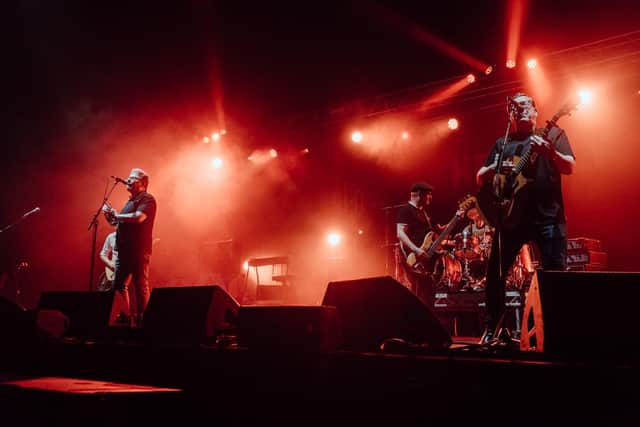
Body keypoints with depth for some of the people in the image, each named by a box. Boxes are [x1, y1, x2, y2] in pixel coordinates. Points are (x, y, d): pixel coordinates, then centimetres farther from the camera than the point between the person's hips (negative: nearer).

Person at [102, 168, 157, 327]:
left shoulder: (147, 199, -5)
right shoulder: (130, 201, 23)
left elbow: (139, 217, -22)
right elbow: (119, 222, 27)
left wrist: (116, 215, -11)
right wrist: (110, 215, 6)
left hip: (138, 251, -9)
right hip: (124, 251, 9)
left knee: (141, 286, -5)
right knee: (118, 285, 8)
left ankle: (140, 319, -1)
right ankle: (124, 317, 16)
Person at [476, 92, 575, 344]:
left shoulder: (552, 133, 9)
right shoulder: (502, 143, 17)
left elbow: (569, 167, -4)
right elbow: (480, 179, 13)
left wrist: (548, 152, -24)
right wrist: (495, 168, -9)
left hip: (548, 215, -3)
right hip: (511, 216, 3)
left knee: (555, 274, -8)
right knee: (495, 273, 2)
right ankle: (491, 329, 15)